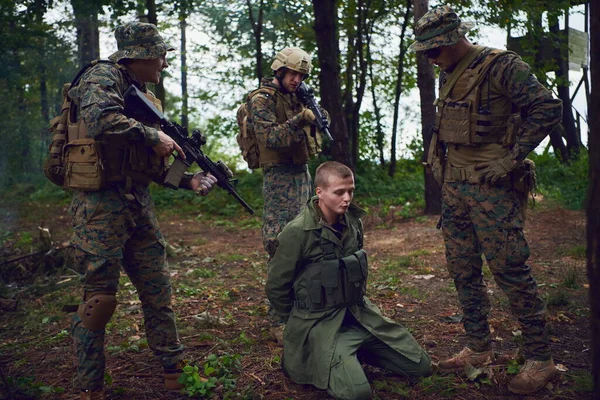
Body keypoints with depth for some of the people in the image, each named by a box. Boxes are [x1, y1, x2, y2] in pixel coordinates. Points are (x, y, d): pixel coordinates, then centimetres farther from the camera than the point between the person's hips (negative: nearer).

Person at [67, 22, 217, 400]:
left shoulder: (147, 97, 16)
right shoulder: (103, 77, -7)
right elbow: (100, 119, -30)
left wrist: (189, 180, 5)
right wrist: (153, 136, -19)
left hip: (139, 204, 8)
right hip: (101, 205, -8)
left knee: (159, 292, 11)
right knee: (100, 298, -2)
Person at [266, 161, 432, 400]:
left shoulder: (354, 223, 1)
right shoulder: (297, 232, -18)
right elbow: (276, 287, -8)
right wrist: (301, 323, 2)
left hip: (360, 314, 7)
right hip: (320, 322, -6)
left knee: (421, 367, 4)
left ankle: (354, 353, 18)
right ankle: (319, 358, 3)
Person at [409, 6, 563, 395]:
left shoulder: (502, 66, -11)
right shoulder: (448, 76, 13)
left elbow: (548, 108, -16)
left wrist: (511, 158, -17)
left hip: (491, 187, -8)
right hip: (454, 186, 8)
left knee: (511, 268, -7)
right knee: (464, 270, 11)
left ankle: (540, 359, 6)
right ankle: (480, 348, 24)